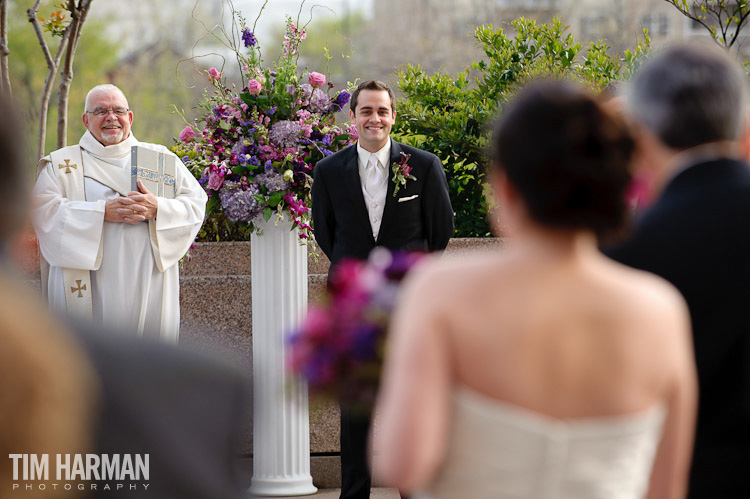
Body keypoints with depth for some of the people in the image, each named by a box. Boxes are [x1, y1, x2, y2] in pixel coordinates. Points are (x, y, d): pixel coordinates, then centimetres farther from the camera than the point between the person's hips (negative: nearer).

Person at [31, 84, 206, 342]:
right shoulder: (62, 164, 10)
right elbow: (43, 211, -5)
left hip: (147, 283, 2)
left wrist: (157, 209, -12)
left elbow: (196, 203, 7)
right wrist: (102, 212, -14)